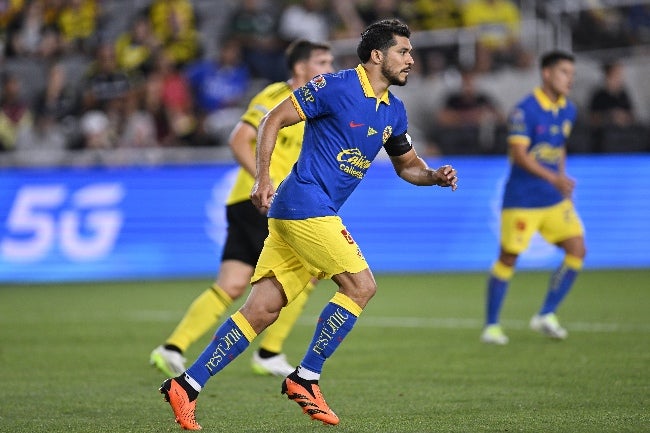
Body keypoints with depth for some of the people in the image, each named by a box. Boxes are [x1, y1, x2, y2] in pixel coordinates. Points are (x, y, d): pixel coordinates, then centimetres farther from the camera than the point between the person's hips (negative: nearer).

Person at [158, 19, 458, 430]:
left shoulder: (394, 110, 15)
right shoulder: (337, 86, -9)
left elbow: (407, 164, 26)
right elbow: (274, 119, -8)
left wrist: (435, 176, 4)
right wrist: (263, 177, -16)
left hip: (320, 213, 8)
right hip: (306, 205, -8)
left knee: (263, 309, 2)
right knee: (361, 286, -10)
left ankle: (188, 385, 1)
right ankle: (305, 379, -2)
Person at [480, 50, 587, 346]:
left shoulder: (568, 111, 8)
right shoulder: (525, 110, -15)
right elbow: (519, 153, -21)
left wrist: (563, 182, 15)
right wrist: (554, 178, -29)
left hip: (555, 199, 7)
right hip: (522, 199, -7)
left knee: (577, 249, -5)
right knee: (508, 258, -1)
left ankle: (546, 316, 5)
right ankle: (491, 326, 11)